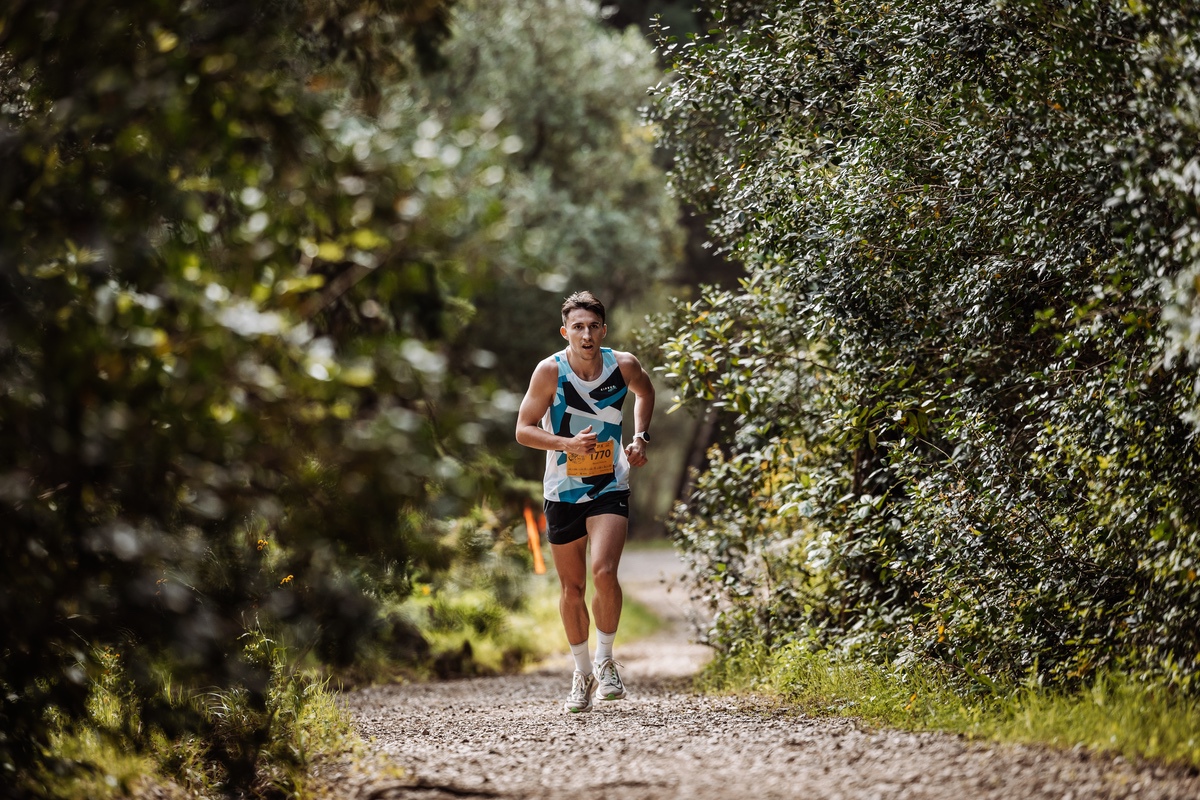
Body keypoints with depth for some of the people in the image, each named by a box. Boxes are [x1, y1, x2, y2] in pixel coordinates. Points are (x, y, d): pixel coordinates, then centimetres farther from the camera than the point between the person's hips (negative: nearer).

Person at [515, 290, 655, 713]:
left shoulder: (623, 365, -9)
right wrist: (567, 444, -25)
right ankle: (582, 673, 26)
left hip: (610, 488, 0)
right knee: (572, 586, 8)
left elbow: (644, 392, 16)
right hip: (563, 491, 1)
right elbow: (524, 429, -9)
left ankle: (605, 661, -1)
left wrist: (640, 437, 3)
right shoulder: (551, 370, -14)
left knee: (604, 572, -21)